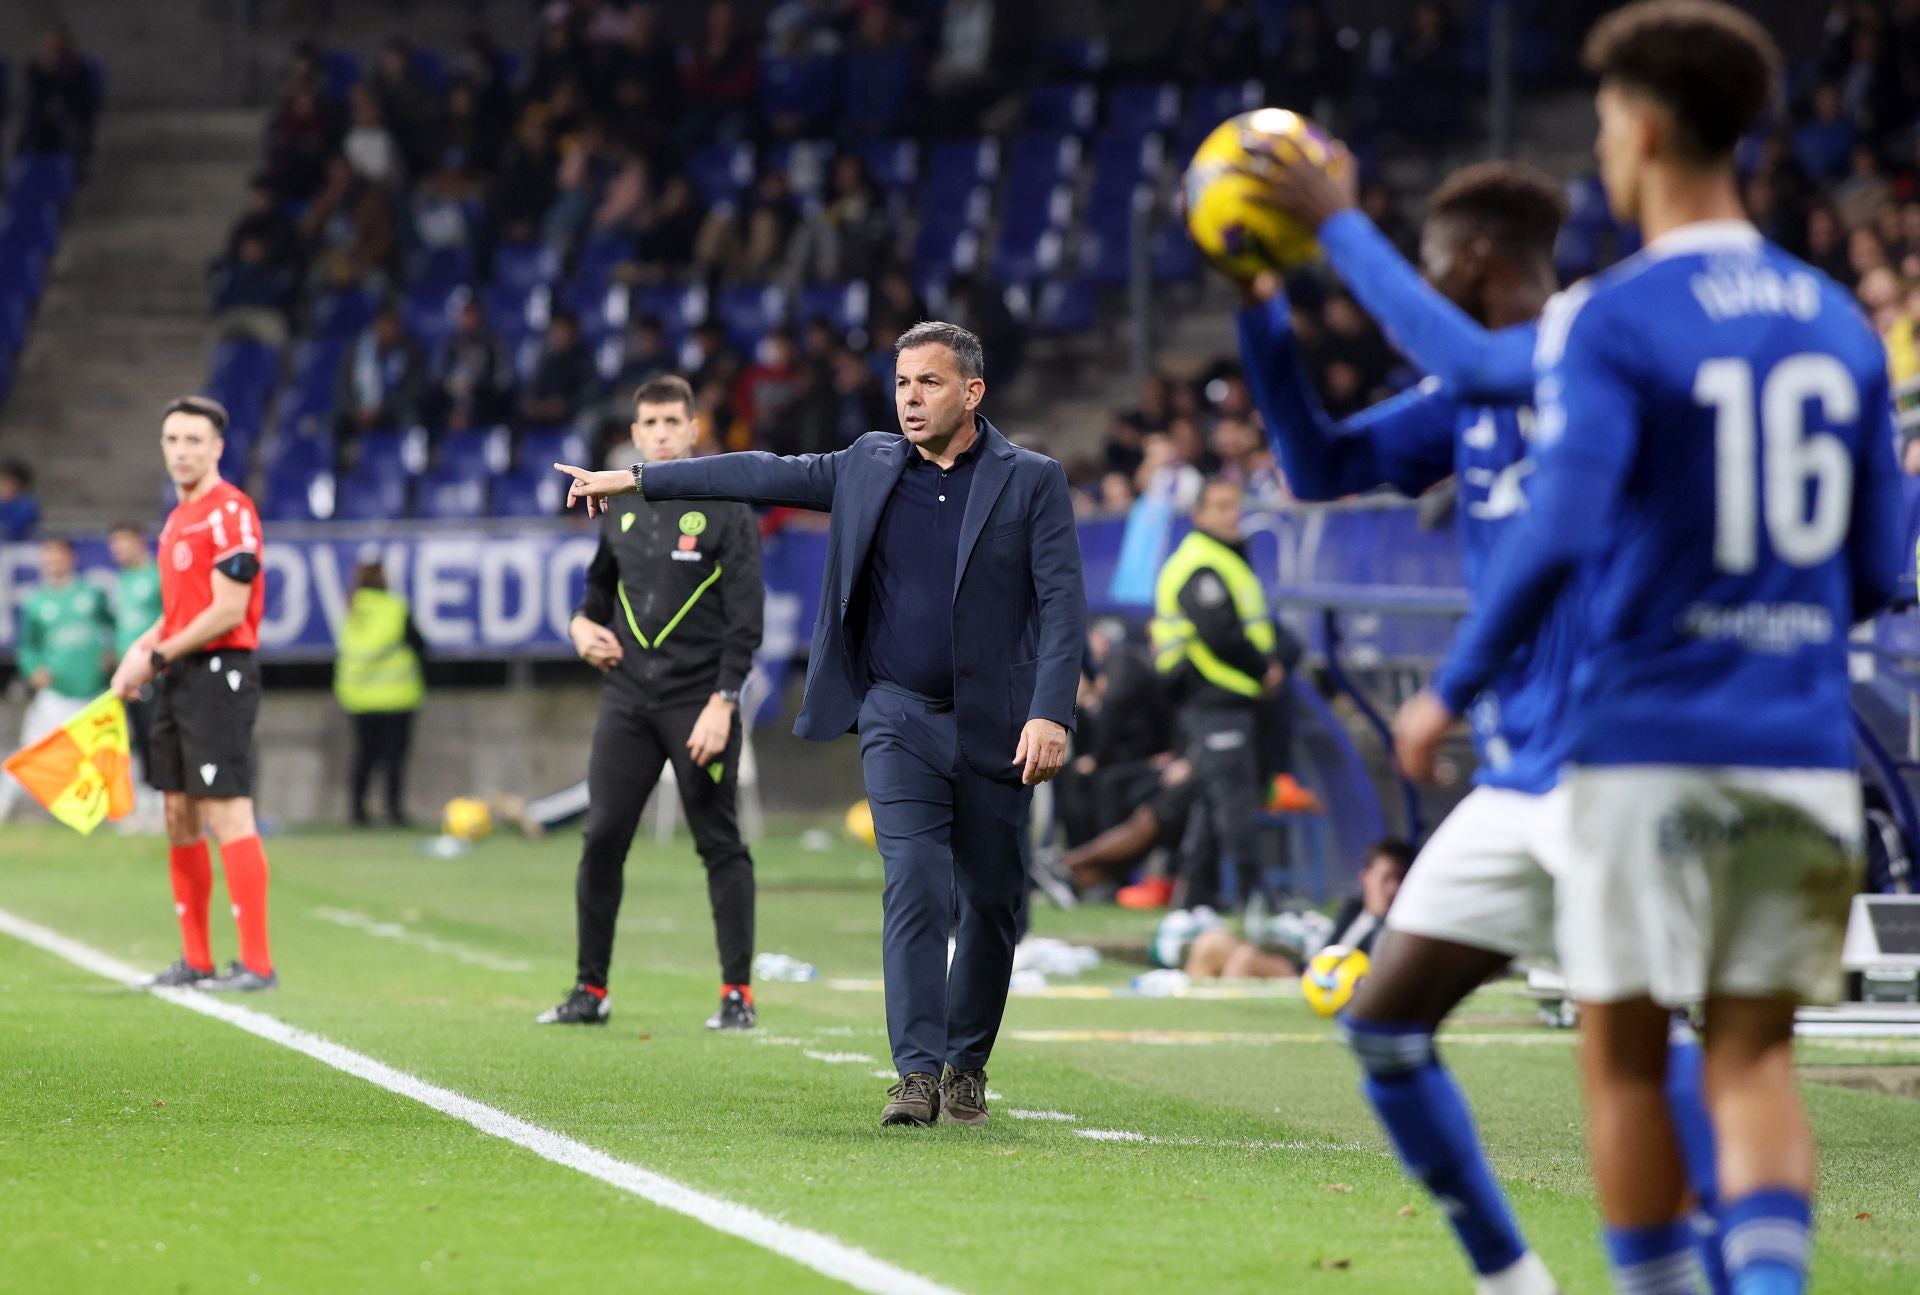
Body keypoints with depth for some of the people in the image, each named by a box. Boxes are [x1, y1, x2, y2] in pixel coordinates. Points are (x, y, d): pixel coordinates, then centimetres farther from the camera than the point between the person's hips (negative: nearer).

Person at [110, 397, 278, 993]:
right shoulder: (178, 518, 17)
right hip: (178, 678, 10)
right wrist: (141, 650, 6)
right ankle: (195, 961, 15)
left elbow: (227, 610, -18)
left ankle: (257, 962, -11)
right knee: (180, 820, 10)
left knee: (228, 817, -11)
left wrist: (157, 657, -12)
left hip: (219, 673, -10)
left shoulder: (230, 511, -12)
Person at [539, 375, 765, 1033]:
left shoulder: (726, 509, -4)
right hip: (627, 700, 5)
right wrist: (583, 625, 4)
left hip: (700, 702, -5)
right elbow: (600, 588, 27)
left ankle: (737, 994, 4)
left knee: (721, 847, -1)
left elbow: (745, 620, -8)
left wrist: (722, 705, -15)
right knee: (602, 840, -1)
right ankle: (591, 990, 7)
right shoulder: (623, 512, 12)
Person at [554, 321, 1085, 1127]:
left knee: (990, 903, 6)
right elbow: (763, 475, 14)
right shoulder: (869, 468, 8)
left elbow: (1063, 603, -7)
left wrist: (1050, 715, -18)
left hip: (995, 727, -1)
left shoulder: (1032, 482, -2)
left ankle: (966, 1067, 23)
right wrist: (636, 480, 14)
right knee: (913, 883, -15)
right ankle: (918, 1073, -19)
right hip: (899, 719, 1)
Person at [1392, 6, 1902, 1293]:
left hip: (1650, 748, -4)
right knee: (1754, 1060, 7)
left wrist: (1451, 691, -7)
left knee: (1626, 1061, 8)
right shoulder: (1837, 323, 9)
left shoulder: (1610, 322, -9)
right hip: (1803, 746, 5)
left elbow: (1557, 536, -19)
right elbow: (1875, 572, 11)